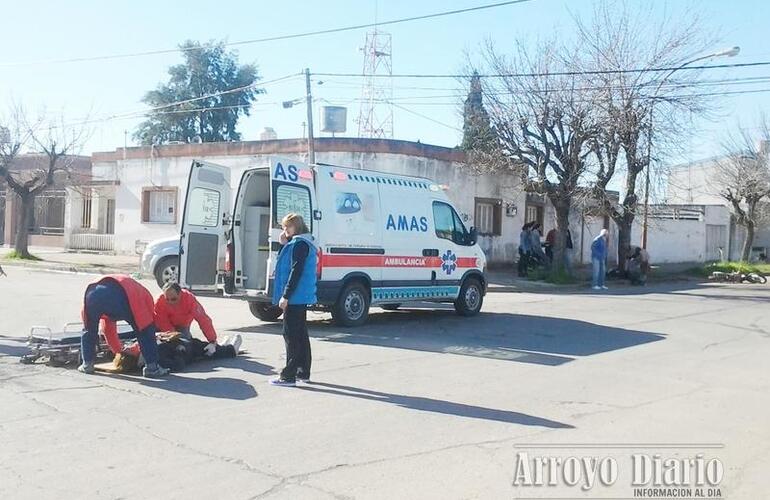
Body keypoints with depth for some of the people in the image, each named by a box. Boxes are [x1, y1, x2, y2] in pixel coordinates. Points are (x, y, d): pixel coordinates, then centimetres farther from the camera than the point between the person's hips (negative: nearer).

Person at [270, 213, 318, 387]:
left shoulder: (299, 244, -13)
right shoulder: (303, 243, 17)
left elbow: (296, 272, -20)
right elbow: (287, 265, 19)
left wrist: (285, 296, -21)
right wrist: (284, 245, 7)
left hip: (294, 297, -10)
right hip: (301, 297, 10)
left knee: (291, 334, -7)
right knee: (300, 334, 13)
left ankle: (289, 375, -4)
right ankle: (303, 372, 20)